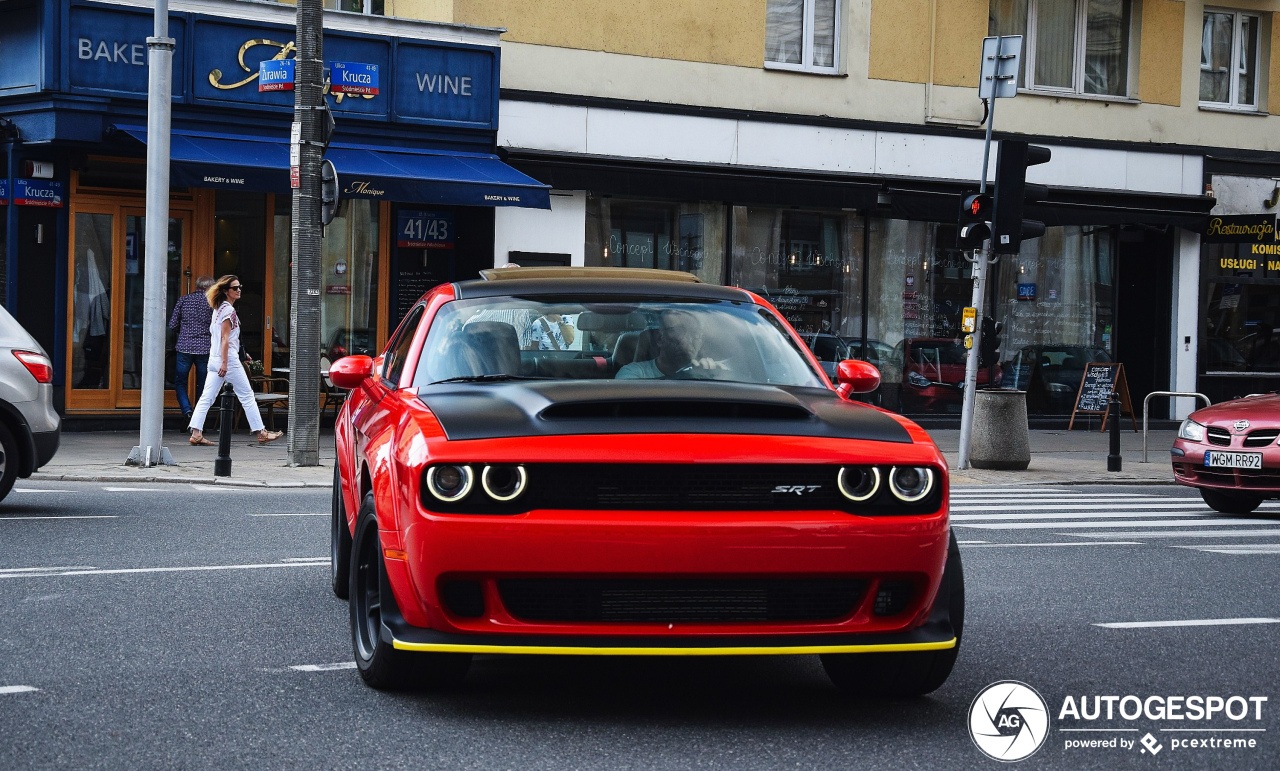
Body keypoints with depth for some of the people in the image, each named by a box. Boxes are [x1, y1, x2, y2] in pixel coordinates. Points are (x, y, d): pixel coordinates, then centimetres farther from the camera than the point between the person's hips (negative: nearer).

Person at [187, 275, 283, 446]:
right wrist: (224, 363, -21)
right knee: (247, 396, 1)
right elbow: (225, 338, -17)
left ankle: (196, 433, -4)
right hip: (228, 358, -9)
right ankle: (261, 433, 8)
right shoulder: (228, 310, -12)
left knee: (207, 398, 3)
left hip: (214, 359, 9)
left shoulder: (218, 309, 16)